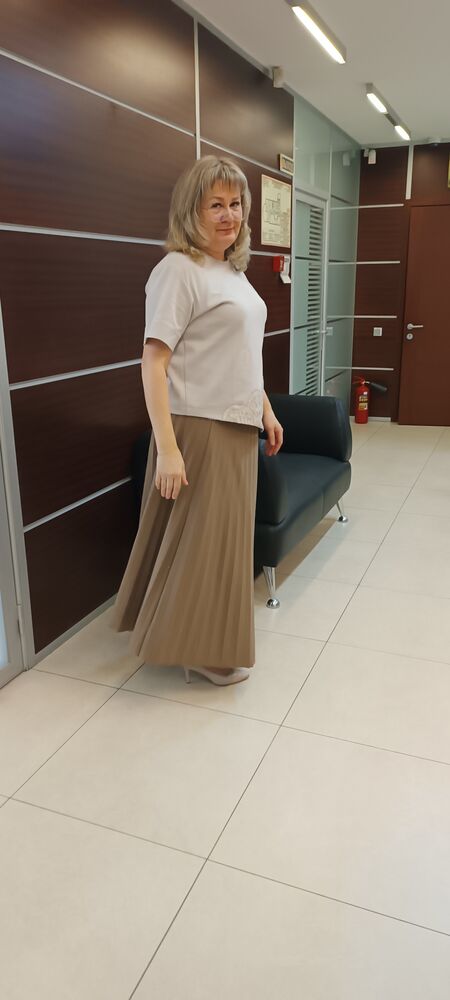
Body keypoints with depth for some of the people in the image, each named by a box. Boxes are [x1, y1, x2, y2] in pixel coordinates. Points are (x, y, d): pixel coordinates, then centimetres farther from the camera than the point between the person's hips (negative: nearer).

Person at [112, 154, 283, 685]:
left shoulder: (234, 270, 13)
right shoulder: (178, 269, -12)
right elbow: (153, 362, -18)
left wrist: (265, 408, 19)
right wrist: (166, 447, -23)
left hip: (238, 425, 8)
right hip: (199, 427, -8)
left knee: (225, 532, 16)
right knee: (201, 535, 2)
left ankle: (210, 635, 34)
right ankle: (199, 647, 20)